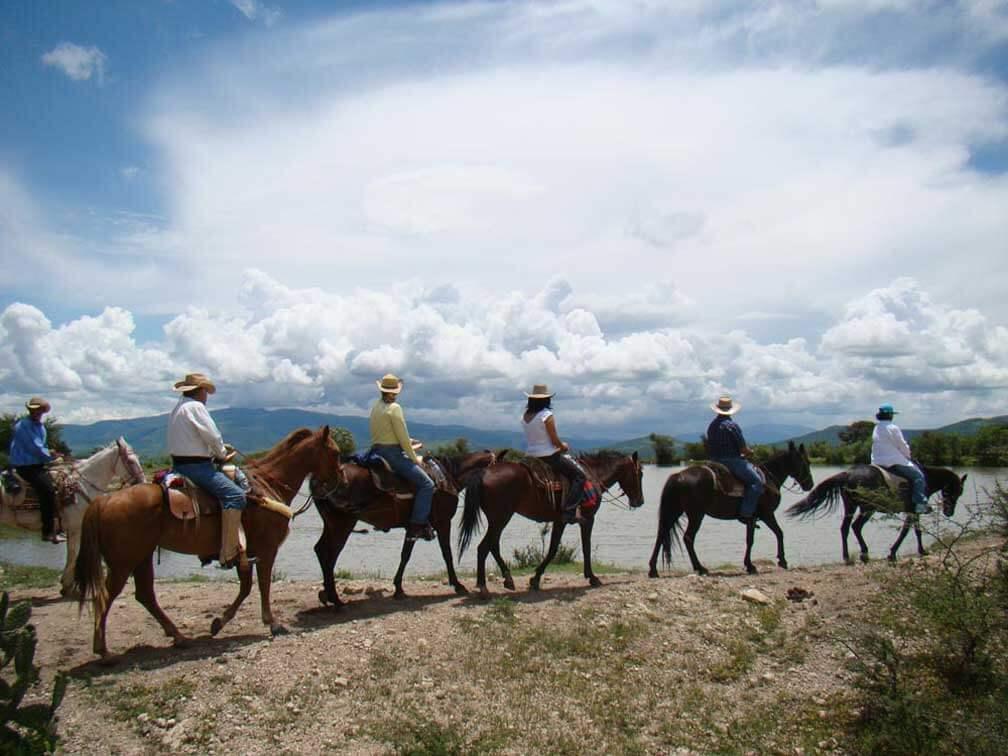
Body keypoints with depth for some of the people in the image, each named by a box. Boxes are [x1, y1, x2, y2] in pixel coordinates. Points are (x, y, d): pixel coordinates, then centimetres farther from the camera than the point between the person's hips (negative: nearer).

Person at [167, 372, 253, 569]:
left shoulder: (177, 409, 21)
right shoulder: (195, 407, -10)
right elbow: (212, 437, -14)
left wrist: (219, 451, 14)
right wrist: (222, 455, 5)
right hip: (195, 466, -11)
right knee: (234, 495, -21)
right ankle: (228, 554, -27)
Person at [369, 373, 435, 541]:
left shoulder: (375, 406, 13)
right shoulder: (394, 408, -13)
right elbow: (403, 439, -14)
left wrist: (407, 441, 20)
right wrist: (415, 458, -3)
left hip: (377, 451, 10)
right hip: (393, 453, -10)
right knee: (427, 484, -10)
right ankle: (416, 526, -16)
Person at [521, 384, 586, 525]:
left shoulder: (525, 416, 6)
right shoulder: (547, 415, -17)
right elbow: (554, 440, -16)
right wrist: (563, 447, 5)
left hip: (531, 455, 8)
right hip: (549, 456, -8)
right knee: (579, 476, -1)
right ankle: (569, 511, -15)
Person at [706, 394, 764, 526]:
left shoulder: (712, 425, 11)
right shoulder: (732, 425, -14)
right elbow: (744, 449, -13)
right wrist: (749, 452, 11)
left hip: (715, 460, 9)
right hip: (732, 460, -9)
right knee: (756, 481, -11)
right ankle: (746, 514, -18)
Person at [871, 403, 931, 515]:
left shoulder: (876, 429, 11)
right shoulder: (893, 428, -13)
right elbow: (903, 446, -9)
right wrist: (908, 455, 12)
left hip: (877, 463, 9)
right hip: (893, 462, -8)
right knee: (918, 476, -2)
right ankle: (920, 503, -10)